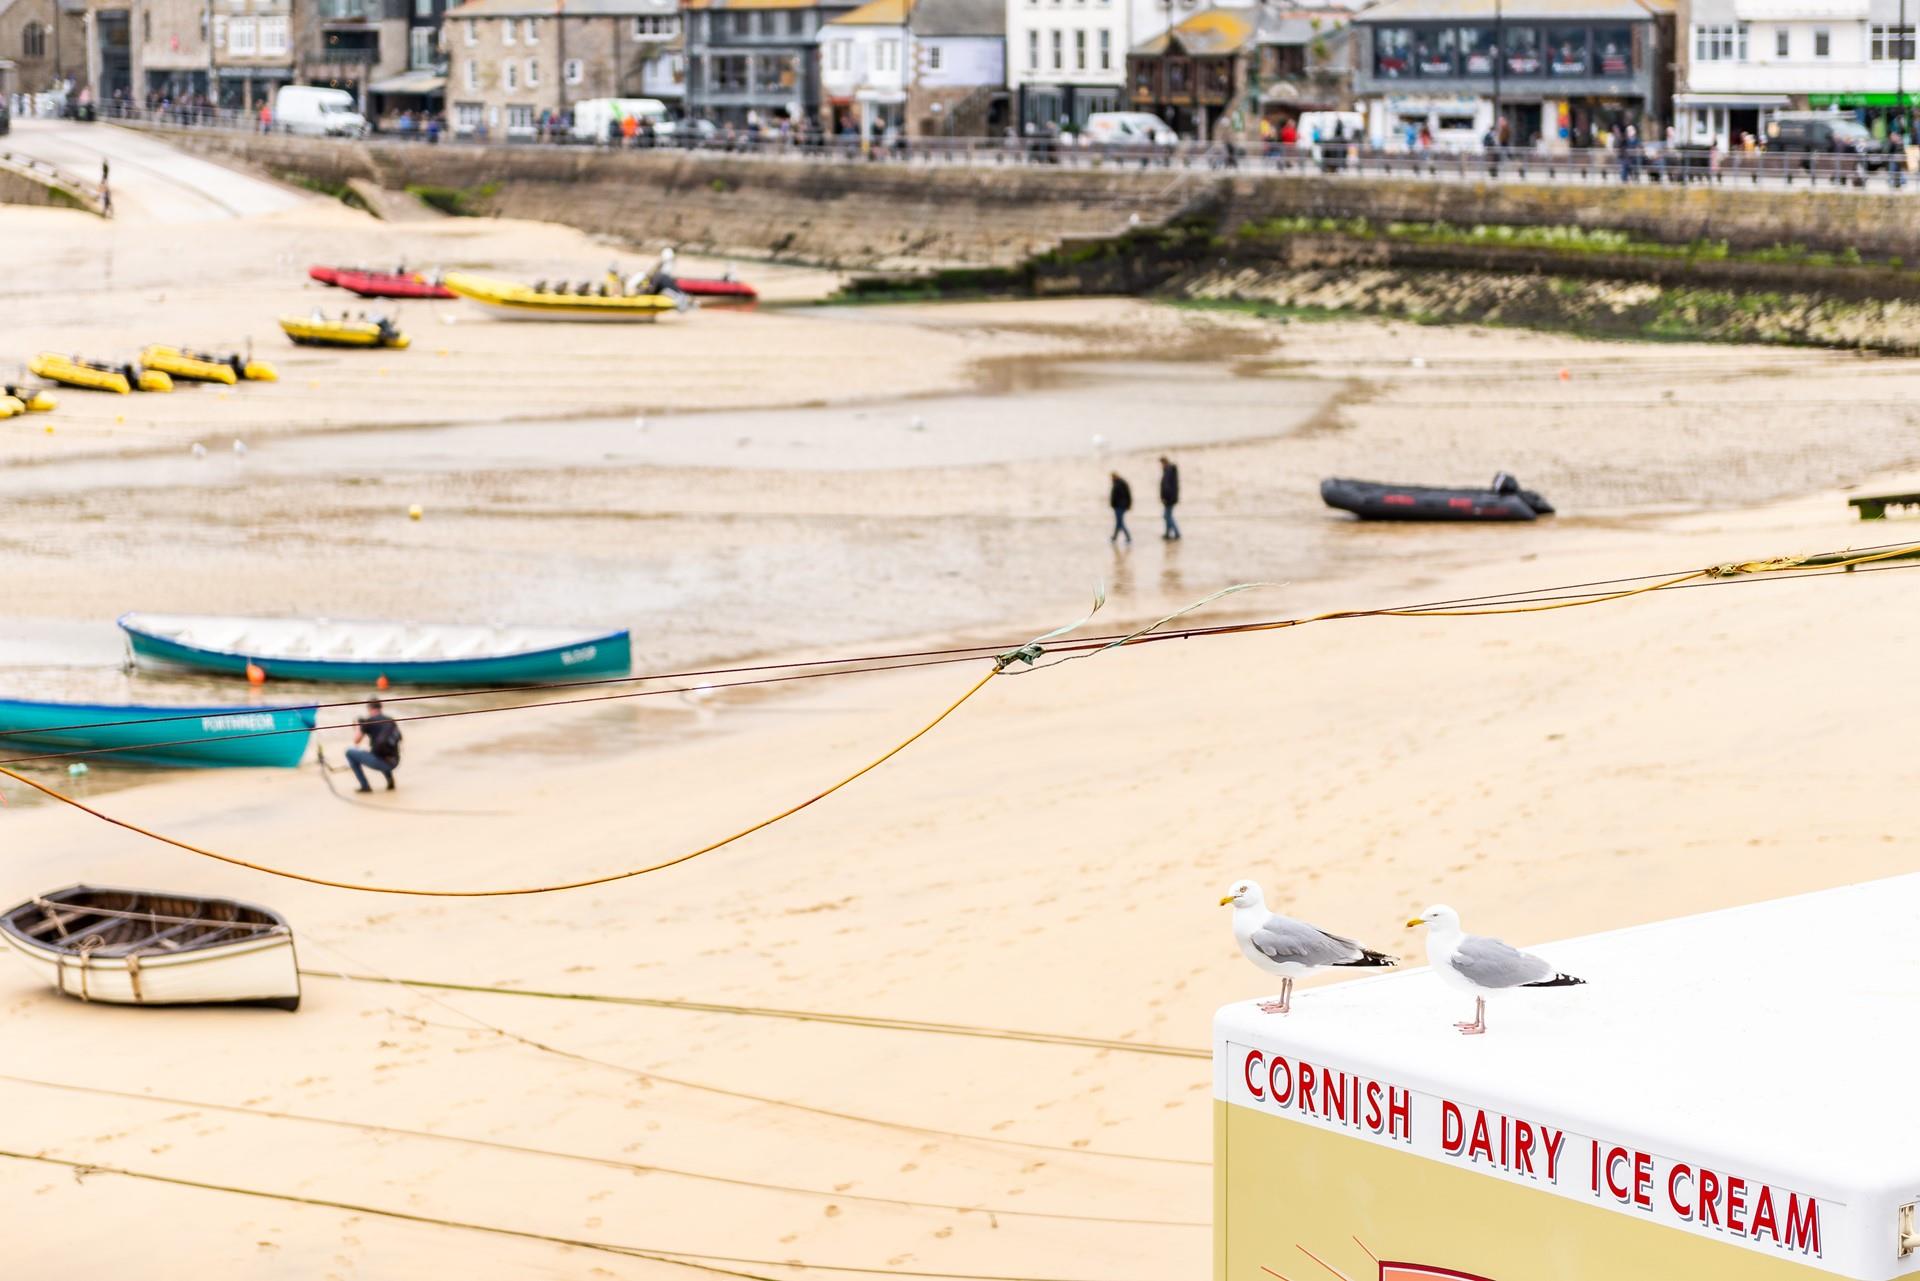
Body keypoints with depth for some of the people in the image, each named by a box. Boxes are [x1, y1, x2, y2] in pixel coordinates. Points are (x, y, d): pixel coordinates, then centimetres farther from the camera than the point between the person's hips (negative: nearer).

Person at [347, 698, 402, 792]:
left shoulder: (368, 721, -2)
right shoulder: (391, 720, 14)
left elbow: (356, 741, 3)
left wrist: (358, 727, 25)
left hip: (379, 762, -7)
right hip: (394, 763, 7)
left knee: (349, 752, 10)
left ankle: (365, 786, 5)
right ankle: (390, 781, 22)